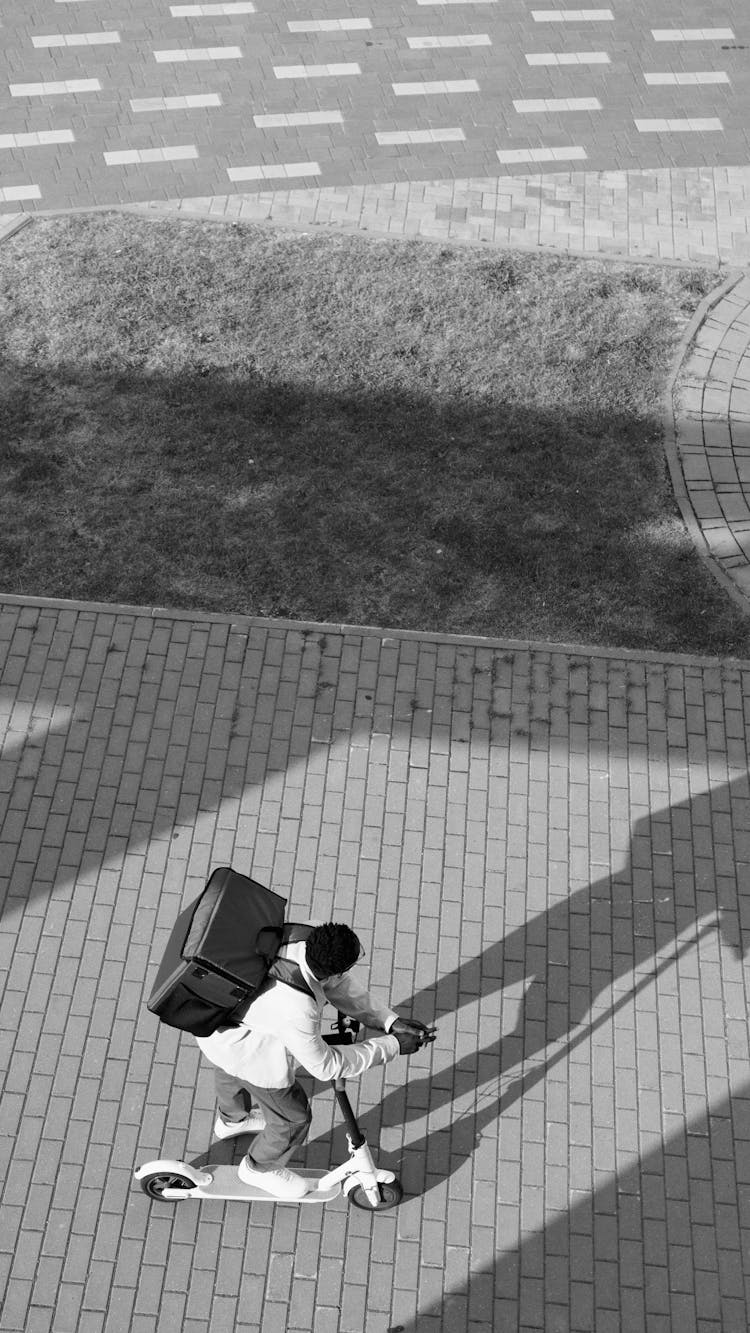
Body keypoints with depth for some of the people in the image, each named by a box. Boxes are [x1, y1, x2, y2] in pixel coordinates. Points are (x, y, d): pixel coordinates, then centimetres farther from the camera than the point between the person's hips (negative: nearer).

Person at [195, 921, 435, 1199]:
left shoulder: (299, 941, -26)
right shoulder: (296, 1011, -43)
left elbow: (339, 985, -9)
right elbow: (325, 1066, -25)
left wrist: (391, 1021, -16)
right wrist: (392, 1046, -21)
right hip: (244, 1051, -7)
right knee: (293, 1117, 17)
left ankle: (231, 1120, 73)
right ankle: (260, 1168, 48)